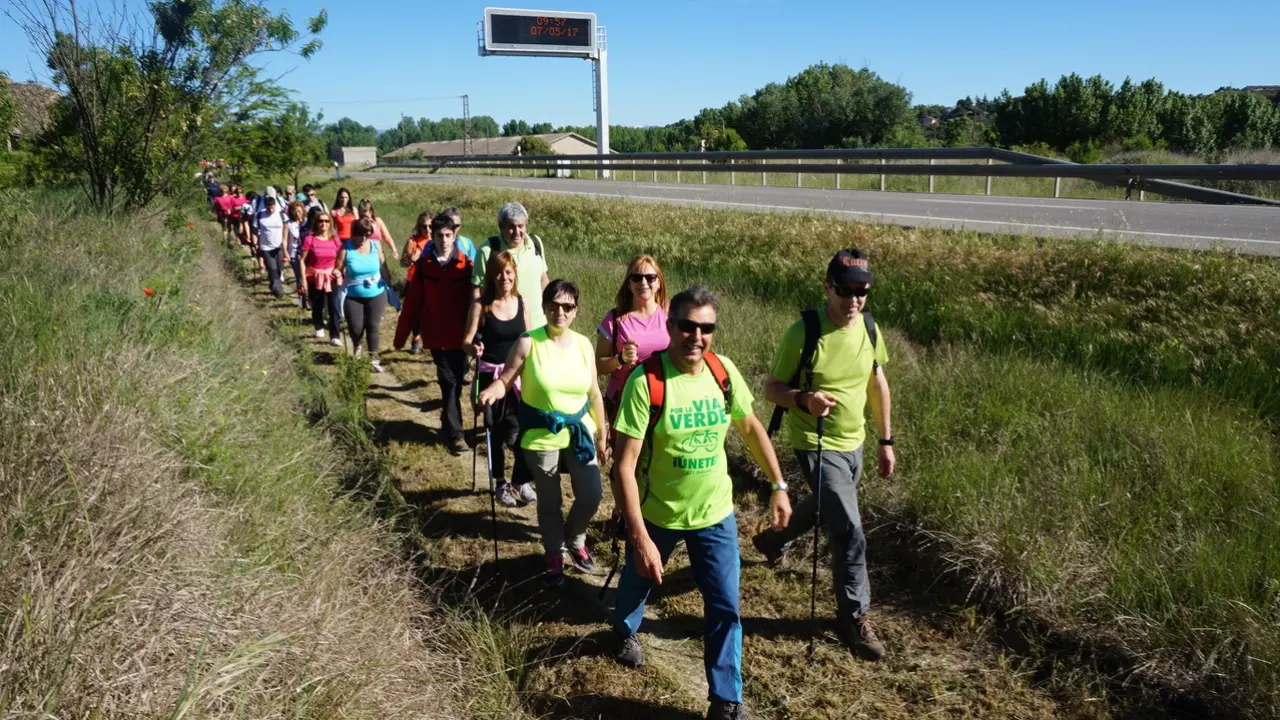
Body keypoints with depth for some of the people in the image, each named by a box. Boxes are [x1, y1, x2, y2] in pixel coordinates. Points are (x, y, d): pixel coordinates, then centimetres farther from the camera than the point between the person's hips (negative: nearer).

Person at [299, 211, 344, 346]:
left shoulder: (335, 240, -1)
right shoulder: (309, 239, -11)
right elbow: (302, 261, -8)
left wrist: (338, 270, -3)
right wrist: (303, 279, -12)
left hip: (331, 277, 1)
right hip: (314, 277, -1)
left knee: (335, 308, -9)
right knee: (317, 307, 15)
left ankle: (335, 337, -4)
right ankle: (319, 328, 42)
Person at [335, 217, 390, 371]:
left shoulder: (376, 246, -3)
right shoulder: (346, 248, -11)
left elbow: (383, 267, 7)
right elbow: (338, 270, -7)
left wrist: (388, 287, 8)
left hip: (376, 295, 1)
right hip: (353, 296, -1)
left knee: (373, 326, 2)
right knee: (355, 327, 0)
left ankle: (373, 359, 14)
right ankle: (357, 348, 35)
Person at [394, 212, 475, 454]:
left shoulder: (465, 264, -4)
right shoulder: (424, 264, -2)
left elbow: (474, 299, -2)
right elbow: (413, 301, 0)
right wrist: (401, 334, 1)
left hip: (460, 335, 0)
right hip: (437, 335, 0)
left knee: (454, 382, 8)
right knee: (450, 382, 0)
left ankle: (450, 428, 26)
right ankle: (455, 433, 7)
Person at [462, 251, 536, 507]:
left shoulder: (522, 304, 0)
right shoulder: (480, 306, -8)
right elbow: (466, 341, -10)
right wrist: (473, 348, -31)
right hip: (490, 375, -2)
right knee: (497, 431, 10)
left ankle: (522, 481, 11)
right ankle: (501, 483, 27)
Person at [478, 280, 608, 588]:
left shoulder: (583, 344, -2)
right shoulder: (528, 343, -13)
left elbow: (594, 394, 5)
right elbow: (505, 380, -9)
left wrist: (602, 437, 8)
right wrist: (492, 390, -33)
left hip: (579, 432, 3)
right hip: (540, 436, -3)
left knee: (591, 496, 2)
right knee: (549, 502, 11)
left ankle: (575, 541, 34)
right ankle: (554, 556, 35)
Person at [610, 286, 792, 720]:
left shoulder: (723, 371, -11)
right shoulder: (646, 381, -26)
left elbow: (750, 428, 6)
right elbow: (624, 466, -26)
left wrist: (779, 486, 7)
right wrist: (640, 538, -29)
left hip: (715, 512, 2)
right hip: (656, 512, -2)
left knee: (725, 607, 4)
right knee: (639, 582, 24)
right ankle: (625, 632, 57)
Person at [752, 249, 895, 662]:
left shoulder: (869, 329, -3)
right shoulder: (804, 333, -21)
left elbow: (878, 385, 9)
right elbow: (772, 388, -14)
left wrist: (886, 440, 11)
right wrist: (804, 399, -35)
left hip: (854, 444, 7)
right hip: (817, 446, -7)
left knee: (827, 508, 28)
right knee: (850, 532, -9)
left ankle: (773, 540, 56)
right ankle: (854, 618, 9)